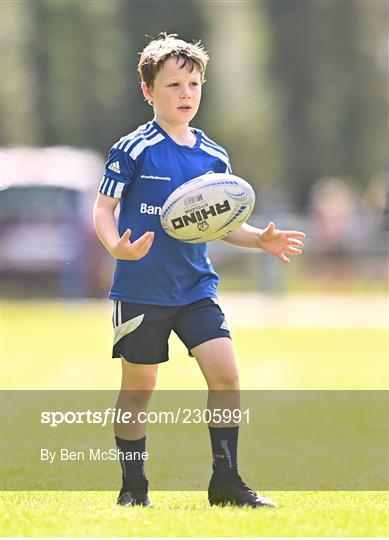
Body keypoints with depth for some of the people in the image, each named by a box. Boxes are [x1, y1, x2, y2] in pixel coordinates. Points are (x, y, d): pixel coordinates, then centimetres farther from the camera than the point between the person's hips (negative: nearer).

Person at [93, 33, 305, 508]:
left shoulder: (214, 157, 7)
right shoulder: (133, 151, -8)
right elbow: (103, 208, -6)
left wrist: (259, 240, -1)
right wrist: (117, 246, -26)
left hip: (196, 287, 4)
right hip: (141, 288, -4)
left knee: (224, 372, -8)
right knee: (138, 388, 4)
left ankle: (226, 482, 2)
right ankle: (133, 488, 18)